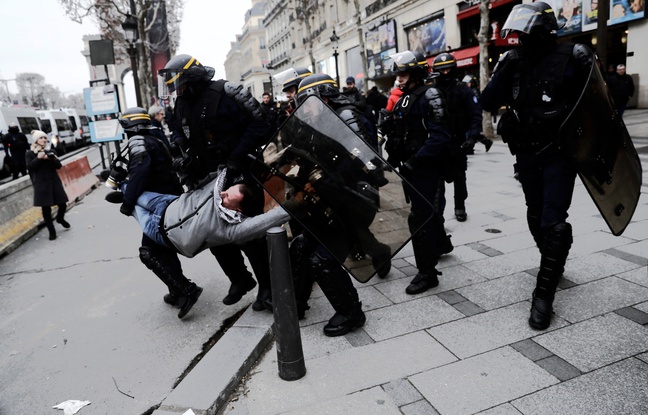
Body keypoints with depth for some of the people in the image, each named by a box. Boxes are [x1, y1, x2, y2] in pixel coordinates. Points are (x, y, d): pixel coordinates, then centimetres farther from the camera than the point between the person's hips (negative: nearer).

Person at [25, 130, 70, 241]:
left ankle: (60, 219, 38)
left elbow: (59, 165, 0)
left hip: (54, 182, 3)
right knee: (46, 208, 0)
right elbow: (29, 166, -11)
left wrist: (51, 159, -18)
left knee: (62, 204, 4)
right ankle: (52, 231, 10)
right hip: (41, 184, -3)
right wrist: (38, 158, -21)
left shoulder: (51, 152, 10)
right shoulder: (30, 154, 2)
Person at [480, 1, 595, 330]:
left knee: (552, 222, -9)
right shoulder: (514, 62, 1)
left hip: (559, 154, -5)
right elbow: (488, 103, -5)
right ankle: (555, 266, 39)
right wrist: (504, 73, -17)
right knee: (536, 218, 16)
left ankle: (544, 293, -1)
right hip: (527, 155, 5)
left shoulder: (572, 58, -10)